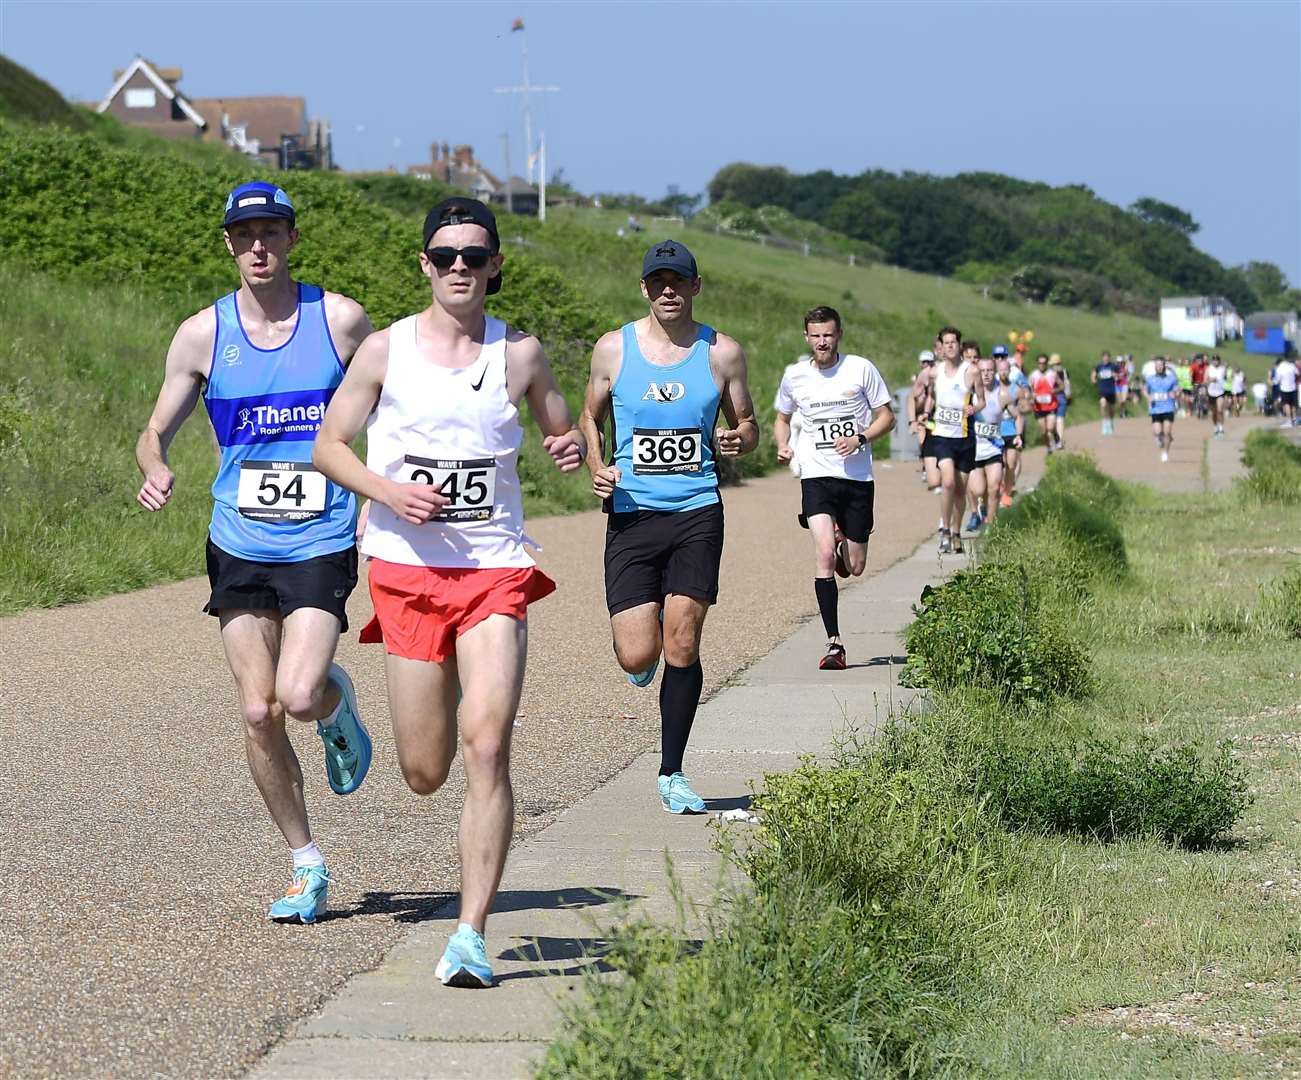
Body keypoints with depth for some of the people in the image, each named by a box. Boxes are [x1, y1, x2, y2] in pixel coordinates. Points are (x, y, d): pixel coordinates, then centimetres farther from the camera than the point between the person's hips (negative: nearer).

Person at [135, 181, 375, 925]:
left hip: (322, 544, -2)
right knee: (258, 713, 0)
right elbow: (157, 431, 9)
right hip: (238, 547, 2)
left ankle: (340, 704, 19)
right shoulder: (203, 334, 1)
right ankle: (307, 864, 15)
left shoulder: (341, 320, -3)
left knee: (299, 695, -19)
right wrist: (156, 469, -14)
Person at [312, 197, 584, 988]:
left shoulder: (520, 354, 4)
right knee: (425, 773, 3)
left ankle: (473, 935, -12)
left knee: (487, 747, -16)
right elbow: (328, 445, 6)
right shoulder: (385, 350, 1)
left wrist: (571, 449, -8)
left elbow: (565, 433, 16)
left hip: (496, 573, 0)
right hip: (407, 570, 0)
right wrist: (387, 491, -12)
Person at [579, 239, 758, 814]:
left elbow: (748, 425, 13)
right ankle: (645, 643, 33)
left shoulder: (722, 353, 3)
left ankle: (671, 774, 7)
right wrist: (596, 466, -3)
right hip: (631, 513, 0)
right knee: (637, 655, -8)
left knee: (682, 644, -6)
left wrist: (737, 440, -11)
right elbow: (590, 417, 16)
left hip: (697, 512, 0)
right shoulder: (613, 349, 3)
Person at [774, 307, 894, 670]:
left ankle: (844, 543, 45)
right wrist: (782, 445, 0)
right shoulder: (794, 375, 4)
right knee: (824, 553, -20)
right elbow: (782, 418, 21)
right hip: (817, 476, 0)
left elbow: (886, 416, 5)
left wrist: (860, 439, -13)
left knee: (855, 568, 6)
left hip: (858, 477, 0)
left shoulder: (861, 369, -1)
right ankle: (834, 644, -18)